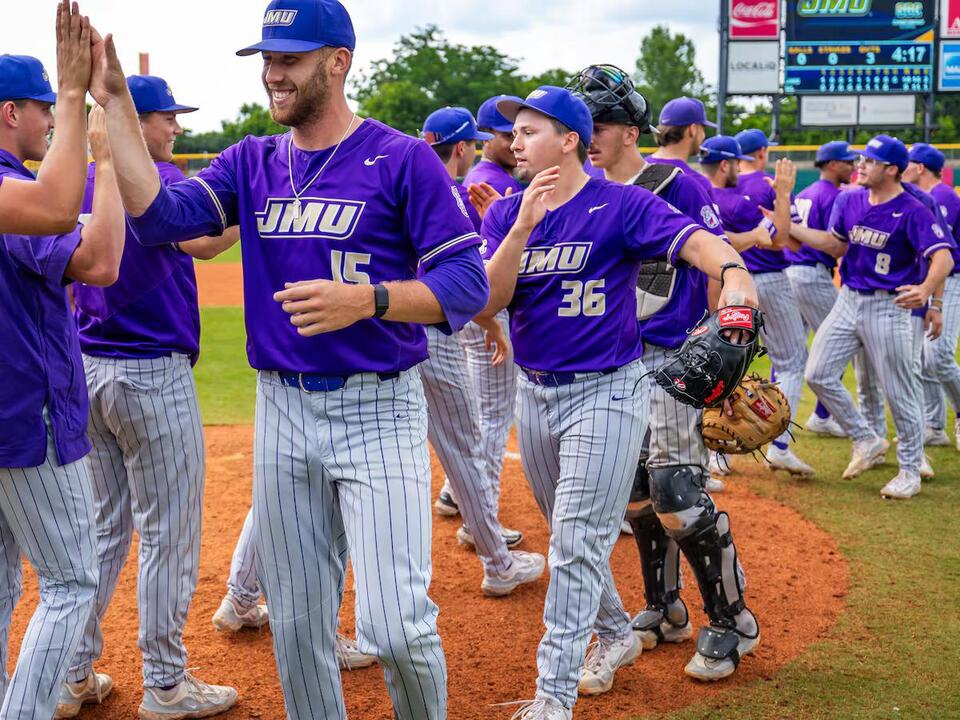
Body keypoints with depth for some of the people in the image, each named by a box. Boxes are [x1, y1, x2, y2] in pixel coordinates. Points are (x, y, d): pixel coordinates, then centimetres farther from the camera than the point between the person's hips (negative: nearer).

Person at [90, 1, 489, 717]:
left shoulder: (402, 159, -6)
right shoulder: (252, 163, 9)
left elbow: (467, 283, -11)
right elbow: (159, 215, -5)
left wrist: (366, 299, -26)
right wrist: (118, 107, -10)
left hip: (379, 409, -5)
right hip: (282, 410, 5)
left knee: (396, 626, -9)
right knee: (296, 625, 13)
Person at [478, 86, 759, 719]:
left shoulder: (622, 205, -11)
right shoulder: (506, 215, 3)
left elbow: (694, 240, -27)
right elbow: (486, 304, -10)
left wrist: (734, 271, -49)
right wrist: (524, 226, -22)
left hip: (608, 393, -6)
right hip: (536, 394, 6)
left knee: (578, 539, -9)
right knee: (568, 536, 20)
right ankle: (617, 633, 43)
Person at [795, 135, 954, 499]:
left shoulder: (912, 211, -15)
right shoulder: (849, 201, 4)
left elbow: (943, 257, -24)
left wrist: (925, 289, -44)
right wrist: (787, 226, 7)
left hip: (890, 307, -6)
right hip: (849, 301, 6)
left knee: (899, 391, 1)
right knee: (818, 374, 3)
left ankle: (910, 470, 18)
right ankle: (867, 441, 20)